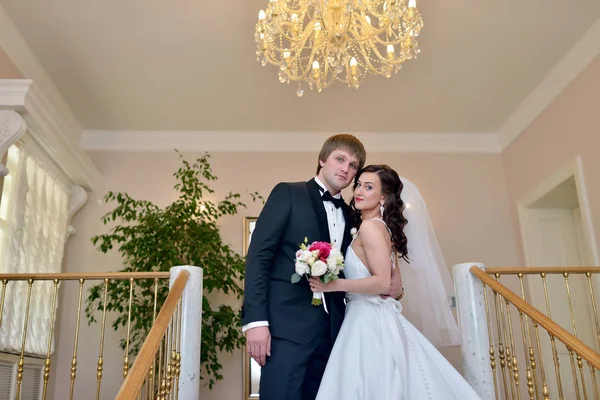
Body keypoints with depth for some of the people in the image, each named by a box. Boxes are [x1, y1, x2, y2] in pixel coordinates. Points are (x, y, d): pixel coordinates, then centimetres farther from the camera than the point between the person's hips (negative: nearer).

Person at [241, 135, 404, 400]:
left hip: (331, 331, 5)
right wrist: (255, 320, -15)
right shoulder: (288, 194, 1)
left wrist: (387, 285, -1)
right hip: (287, 325, -5)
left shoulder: (349, 215, 17)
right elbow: (258, 256, -7)